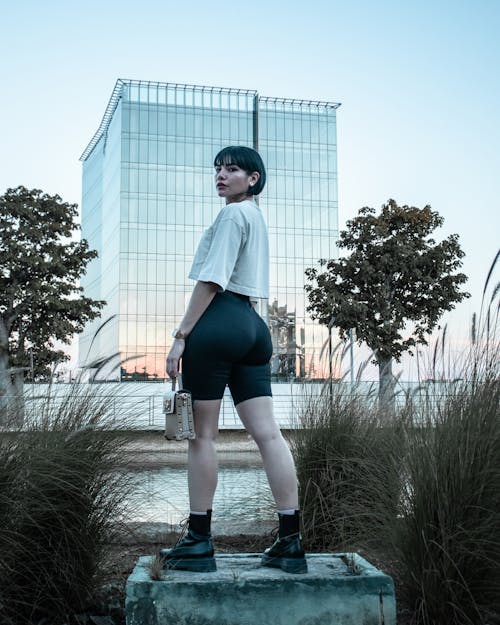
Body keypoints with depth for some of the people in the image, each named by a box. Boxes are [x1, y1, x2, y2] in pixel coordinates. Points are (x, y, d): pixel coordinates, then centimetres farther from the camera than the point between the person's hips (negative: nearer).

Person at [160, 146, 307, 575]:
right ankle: (291, 542, 1)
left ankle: (199, 542, 1)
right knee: (267, 432, 2)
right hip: (253, 323, 9)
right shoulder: (257, 217, 27)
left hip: (218, 320, -9)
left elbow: (211, 280, -12)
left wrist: (181, 335, -13)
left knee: (203, 433, -4)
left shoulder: (232, 214, -3)